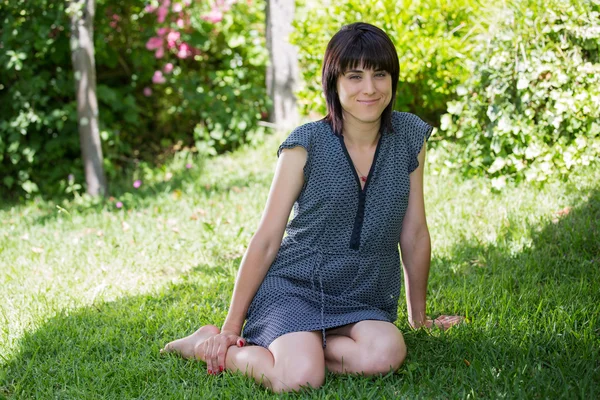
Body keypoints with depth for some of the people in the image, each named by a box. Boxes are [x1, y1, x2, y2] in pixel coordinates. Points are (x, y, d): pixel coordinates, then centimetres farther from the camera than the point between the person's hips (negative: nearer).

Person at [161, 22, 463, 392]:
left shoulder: (410, 136, 3)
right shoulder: (307, 144, -7)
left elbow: (414, 233, 10)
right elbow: (266, 240, -3)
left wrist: (419, 314, 16)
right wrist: (231, 328, -1)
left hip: (364, 302, 3)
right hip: (294, 288, -3)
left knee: (386, 352, -32)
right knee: (300, 378, -32)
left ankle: (293, 347, -6)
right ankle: (212, 344, -2)